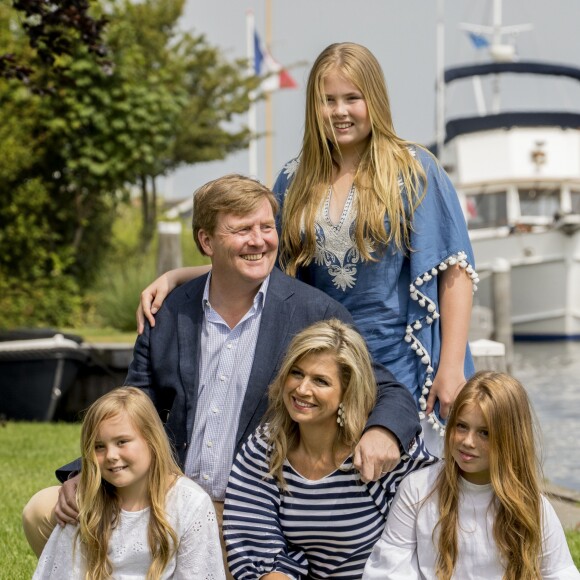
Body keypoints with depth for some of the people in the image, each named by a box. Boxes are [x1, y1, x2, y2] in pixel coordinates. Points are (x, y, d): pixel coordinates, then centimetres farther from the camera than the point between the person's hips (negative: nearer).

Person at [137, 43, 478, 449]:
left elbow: (454, 270, -5)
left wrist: (452, 366, -13)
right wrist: (176, 277, 2)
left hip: (404, 370, -3)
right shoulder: (296, 181, 10)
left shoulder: (413, 170, -2)